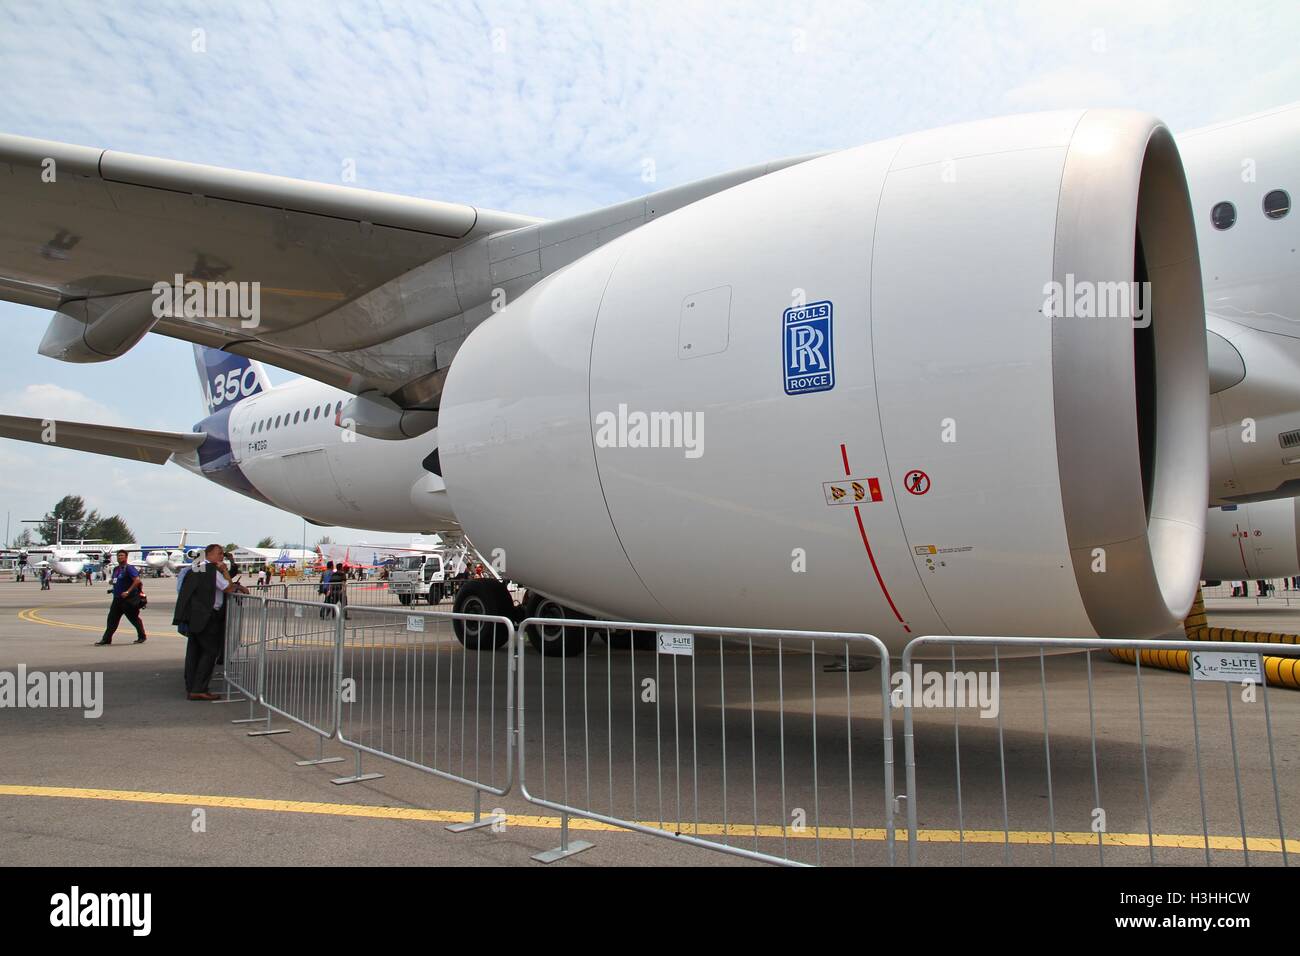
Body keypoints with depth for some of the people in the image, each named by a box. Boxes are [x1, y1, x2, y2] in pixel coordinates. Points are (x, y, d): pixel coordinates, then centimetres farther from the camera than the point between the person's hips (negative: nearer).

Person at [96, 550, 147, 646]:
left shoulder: (129, 568, -12)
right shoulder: (116, 569, 14)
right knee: (112, 619, 3)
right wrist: (113, 590, 10)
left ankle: (142, 637, 18)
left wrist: (128, 592, -24)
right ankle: (106, 639, 5)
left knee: (134, 619, 4)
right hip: (117, 599, 8)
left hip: (128, 599, -8)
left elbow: (137, 580, -22)